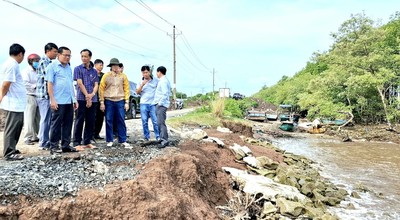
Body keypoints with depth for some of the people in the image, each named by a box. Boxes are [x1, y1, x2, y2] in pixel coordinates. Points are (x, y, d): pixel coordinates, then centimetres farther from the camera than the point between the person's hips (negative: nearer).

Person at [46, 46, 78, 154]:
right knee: (56, 124, 0)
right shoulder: (53, 66, -2)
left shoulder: (69, 68, 19)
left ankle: (66, 145, 18)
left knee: (68, 124, 9)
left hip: (69, 101, 7)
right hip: (58, 101, -7)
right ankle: (54, 146, 7)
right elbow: (49, 84, -8)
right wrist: (52, 100, -14)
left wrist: (74, 99, 17)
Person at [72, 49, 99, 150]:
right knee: (79, 122, -3)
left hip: (93, 100, 4)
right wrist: (87, 96, -12)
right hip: (81, 99, -4)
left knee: (91, 122, 6)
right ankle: (77, 143, 1)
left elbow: (96, 85, 8)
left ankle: (87, 142, 15)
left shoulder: (94, 71, 15)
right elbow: (80, 83, -6)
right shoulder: (78, 69, 3)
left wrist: (92, 94, -12)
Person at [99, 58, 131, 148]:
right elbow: (101, 89, 3)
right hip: (109, 101, 0)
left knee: (121, 121, 1)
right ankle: (109, 141, 13)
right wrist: (102, 102, -3)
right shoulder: (106, 76, 5)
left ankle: (123, 141, 6)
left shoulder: (123, 76, 7)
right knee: (109, 121, 3)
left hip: (120, 101, 1)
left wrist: (127, 102, 0)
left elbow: (126, 89, 6)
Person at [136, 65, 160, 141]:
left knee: (155, 121, -6)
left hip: (153, 104, -2)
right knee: (144, 122, 2)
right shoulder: (141, 82, 13)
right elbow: (137, 92, 6)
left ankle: (158, 137, 0)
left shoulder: (155, 81, 6)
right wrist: (142, 85, -11)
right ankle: (146, 137, 11)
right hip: (143, 104, 2)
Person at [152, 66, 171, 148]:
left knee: (161, 123, -13)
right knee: (159, 122, 13)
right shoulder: (162, 80, 19)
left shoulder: (163, 81, -13)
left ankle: (165, 140, -12)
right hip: (159, 104, 11)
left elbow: (165, 94, -21)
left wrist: (160, 103, -20)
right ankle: (162, 138, 19)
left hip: (161, 105, -11)